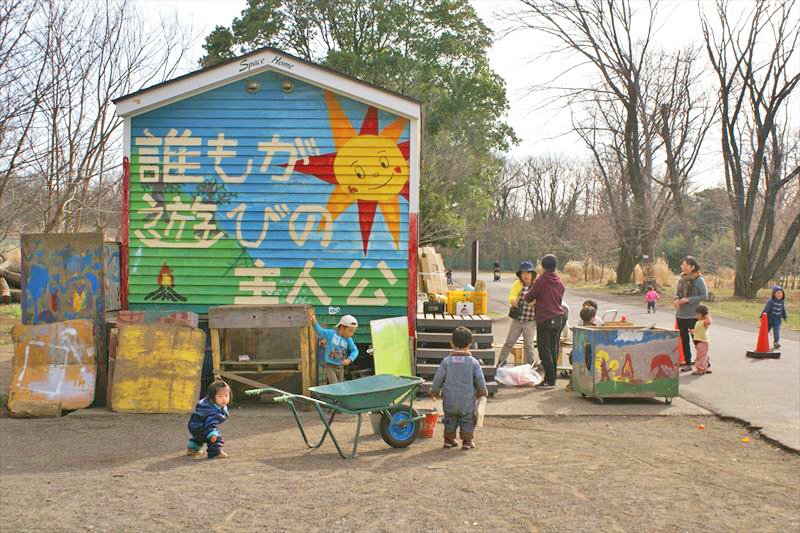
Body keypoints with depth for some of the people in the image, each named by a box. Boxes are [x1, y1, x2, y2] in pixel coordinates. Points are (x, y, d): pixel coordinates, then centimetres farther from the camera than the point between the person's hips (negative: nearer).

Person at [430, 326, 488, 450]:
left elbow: (438, 378, -4)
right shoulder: (473, 362, -9)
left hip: (450, 401, 1)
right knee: (468, 421, 14)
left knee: (450, 420, 20)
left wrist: (435, 391, 13)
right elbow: (480, 380, -5)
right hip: (467, 401, -1)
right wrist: (483, 391, 13)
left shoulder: (446, 361, -8)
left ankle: (449, 439, 26)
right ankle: (467, 441, 15)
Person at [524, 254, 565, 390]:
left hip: (544, 319, -7)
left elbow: (528, 298, -5)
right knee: (553, 350, 12)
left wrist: (528, 292, 16)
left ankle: (550, 380, -4)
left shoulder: (541, 281, -11)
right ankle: (550, 378, 17)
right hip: (558, 318, 7)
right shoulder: (560, 282, 8)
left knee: (544, 351, -2)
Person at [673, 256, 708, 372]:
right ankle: (687, 363, 18)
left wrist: (689, 299, -19)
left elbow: (705, 296, -12)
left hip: (693, 315, -6)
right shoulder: (681, 279, 7)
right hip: (681, 314, 6)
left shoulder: (699, 280, -10)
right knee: (684, 340, 10)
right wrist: (676, 299, -8)